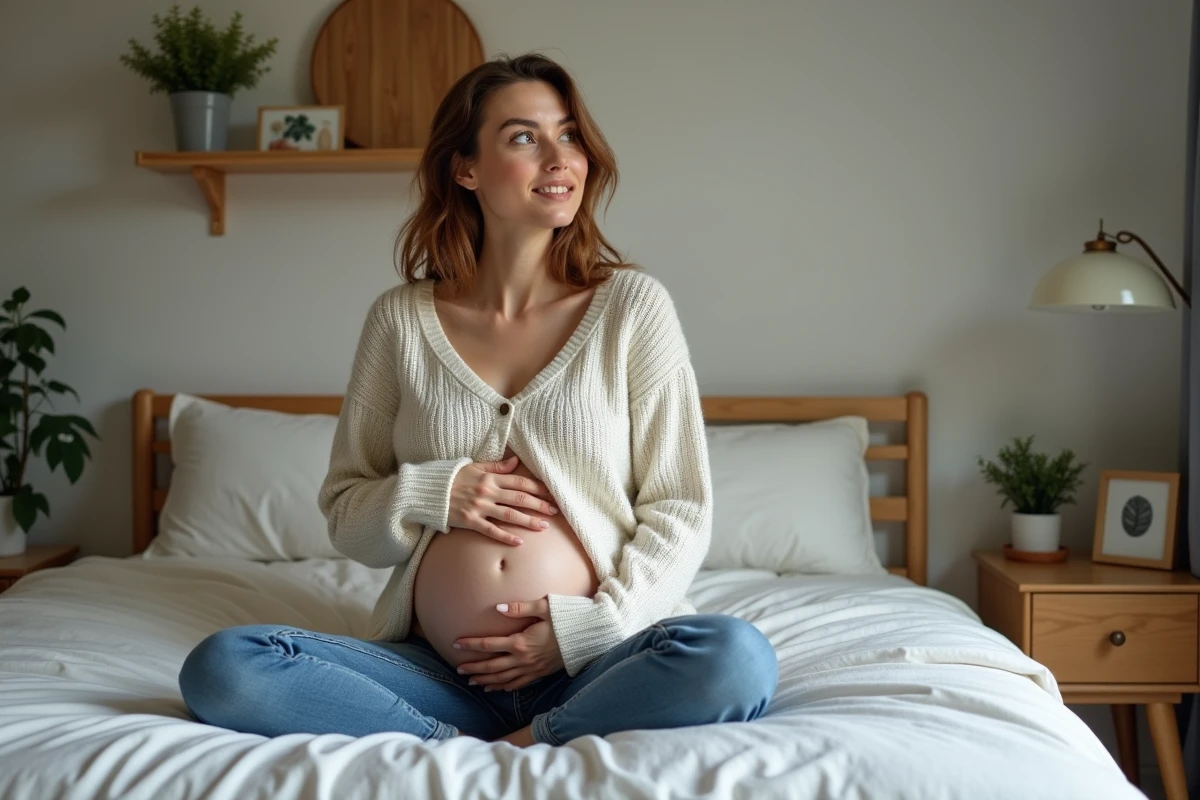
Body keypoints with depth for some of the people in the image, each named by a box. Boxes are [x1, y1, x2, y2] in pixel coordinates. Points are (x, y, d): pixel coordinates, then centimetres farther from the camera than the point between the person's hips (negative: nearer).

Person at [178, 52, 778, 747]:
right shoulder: (400, 319, 6)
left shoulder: (633, 305, 2)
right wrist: (428, 496, -9)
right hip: (440, 671, 2)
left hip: (595, 664, -1)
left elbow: (680, 509, 2)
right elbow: (345, 515, 12)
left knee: (738, 658, -33)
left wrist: (593, 626, -12)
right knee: (219, 668, -20)